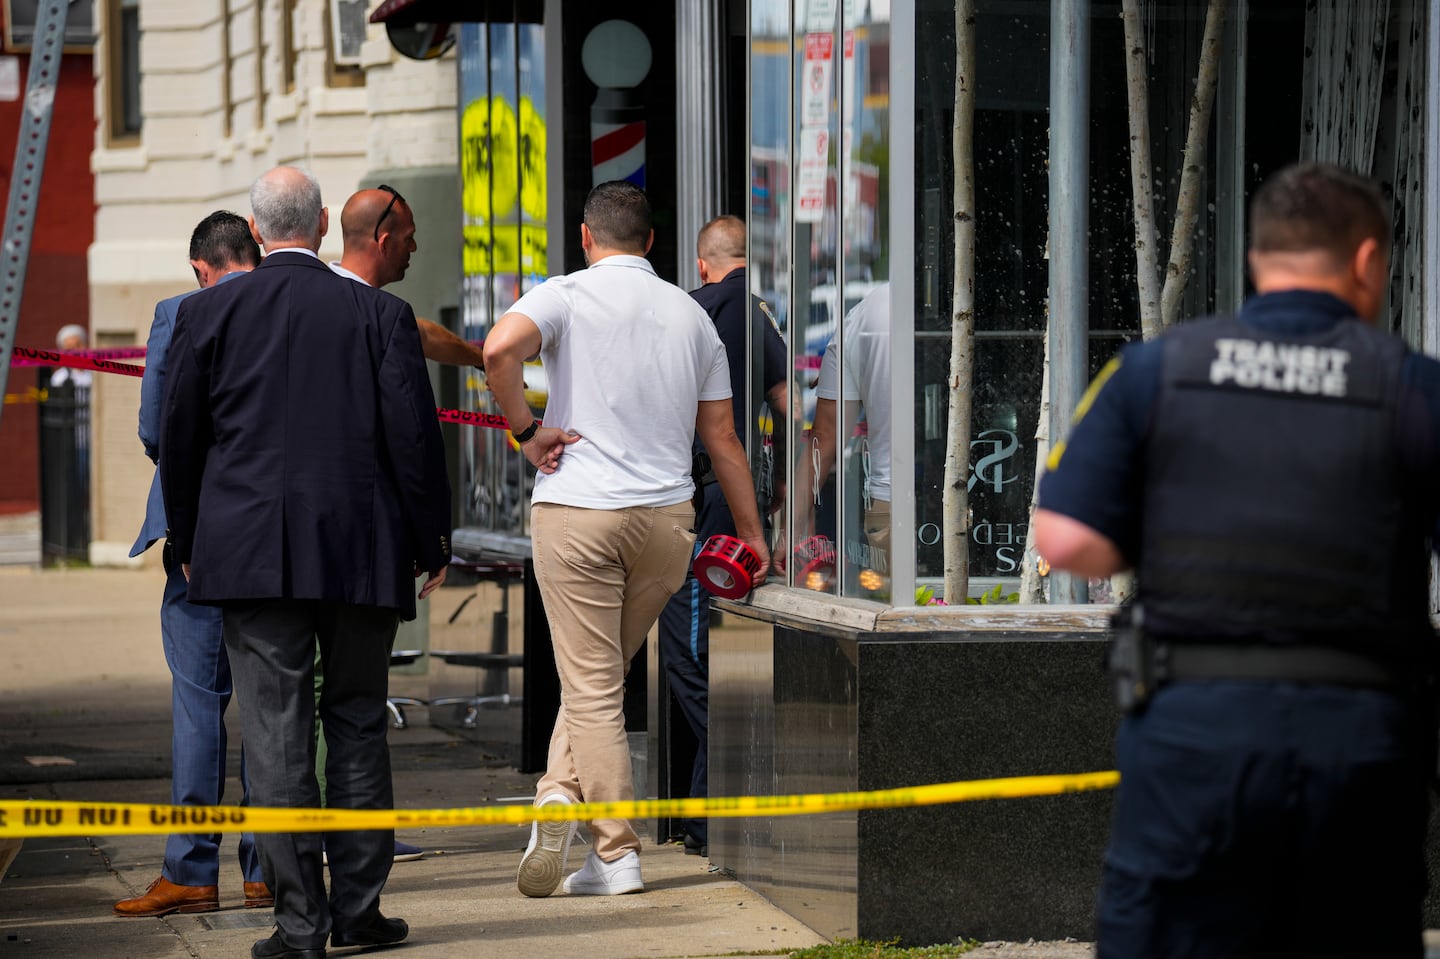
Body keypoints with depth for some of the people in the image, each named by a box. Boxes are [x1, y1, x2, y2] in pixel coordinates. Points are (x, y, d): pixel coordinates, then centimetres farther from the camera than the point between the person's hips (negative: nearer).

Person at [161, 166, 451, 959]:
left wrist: (189, 544, 18)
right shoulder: (379, 314, 0)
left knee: (277, 735, 0)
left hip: (253, 556, -1)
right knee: (358, 723, 12)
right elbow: (415, 438, -1)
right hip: (363, 554, 1)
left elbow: (178, 440, 6)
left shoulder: (207, 314, 1)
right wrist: (429, 544, 9)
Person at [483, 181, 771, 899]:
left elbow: (500, 348, -23)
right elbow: (722, 436, 13)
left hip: (577, 512, -4)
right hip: (667, 516, 4)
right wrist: (751, 531, 20)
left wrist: (526, 431, -10)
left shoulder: (567, 295, -1)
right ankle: (560, 796, 6)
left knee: (593, 688, -1)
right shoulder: (690, 314, 12)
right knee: (604, 674, 18)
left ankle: (618, 854, -4)